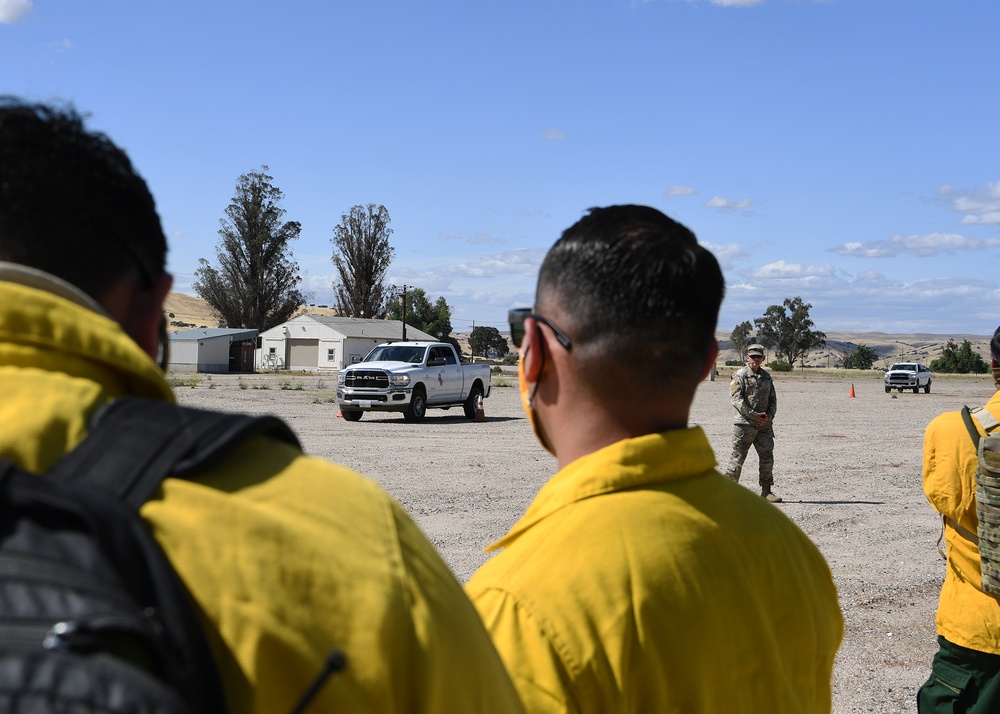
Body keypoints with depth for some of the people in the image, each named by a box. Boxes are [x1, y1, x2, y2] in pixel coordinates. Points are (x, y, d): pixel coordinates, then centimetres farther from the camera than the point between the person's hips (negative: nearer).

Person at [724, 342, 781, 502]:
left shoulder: (766, 376, 15)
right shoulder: (740, 375, -3)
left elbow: (773, 399, 17)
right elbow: (737, 399, -11)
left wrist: (769, 415, -2)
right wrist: (754, 415, -16)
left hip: (764, 425, 6)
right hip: (745, 424, -5)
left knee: (767, 457, 5)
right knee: (738, 457, -4)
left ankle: (766, 491, 13)